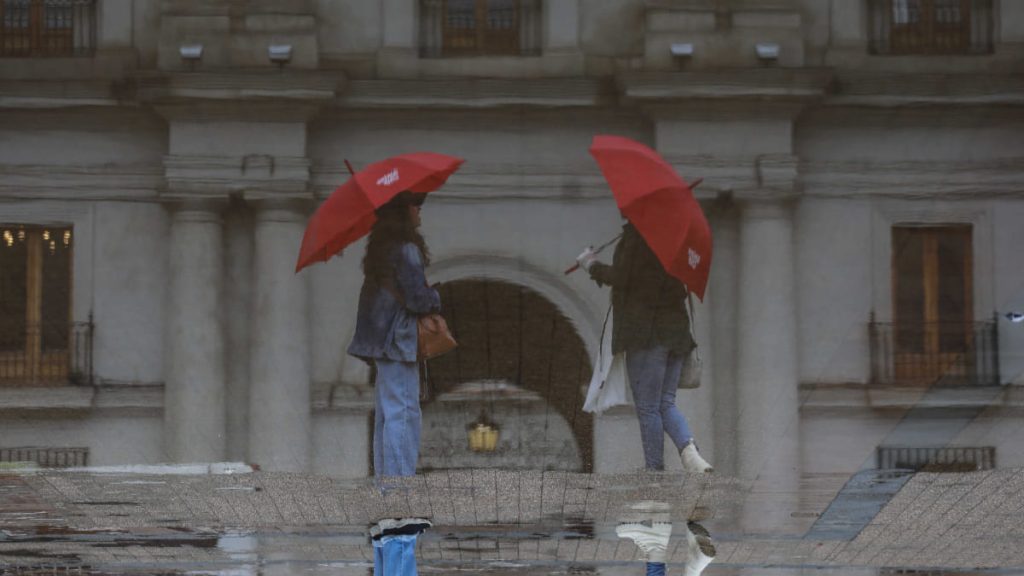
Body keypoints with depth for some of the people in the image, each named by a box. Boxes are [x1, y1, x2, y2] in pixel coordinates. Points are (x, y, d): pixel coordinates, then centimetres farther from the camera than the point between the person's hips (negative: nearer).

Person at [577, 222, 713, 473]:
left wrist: (591, 265, 3)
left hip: (646, 332, -8)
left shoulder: (637, 237, -10)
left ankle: (655, 469, -4)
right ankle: (689, 451, -14)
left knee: (647, 407, -3)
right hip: (677, 329, 8)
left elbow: (621, 277, -15)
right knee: (666, 403, 9)